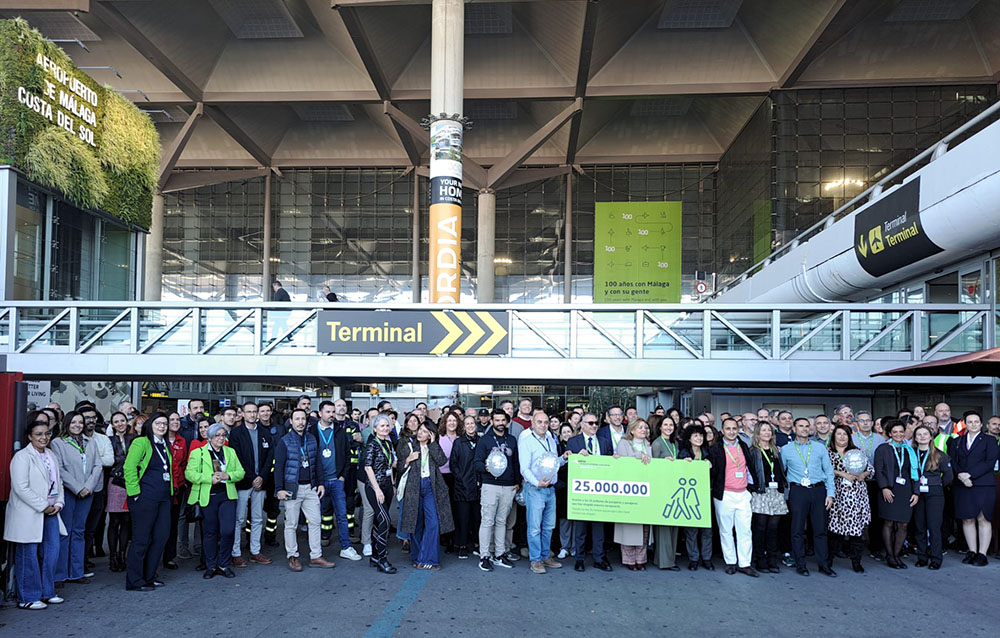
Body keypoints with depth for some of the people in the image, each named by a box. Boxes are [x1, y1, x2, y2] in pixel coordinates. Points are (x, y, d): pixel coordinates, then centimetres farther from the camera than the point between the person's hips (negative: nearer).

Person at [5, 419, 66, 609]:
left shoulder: (51, 456, 13)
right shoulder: (22, 457, -10)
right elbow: (21, 488, -17)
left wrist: (58, 503, 2)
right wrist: (43, 506, -16)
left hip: (50, 512, 7)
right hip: (29, 514, -7)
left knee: (52, 552, 9)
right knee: (29, 556, -1)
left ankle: (47, 593, 20)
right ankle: (28, 598, 9)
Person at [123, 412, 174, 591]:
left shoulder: (165, 446, 17)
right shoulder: (141, 442, -8)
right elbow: (129, 467, -15)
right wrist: (135, 492, -17)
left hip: (164, 498, 8)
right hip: (145, 498, -8)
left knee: (161, 536, 9)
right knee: (141, 539, -2)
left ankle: (149, 576, 22)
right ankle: (134, 581, 7)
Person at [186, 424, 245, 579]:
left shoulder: (231, 452, 15)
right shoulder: (198, 453, 4)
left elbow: (241, 472, 13)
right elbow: (189, 473, -5)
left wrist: (228, 475, -8)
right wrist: (209, 478, -15)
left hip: (227, 496, 2)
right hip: (207, 497, -2)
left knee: (228, 530, -7)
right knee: (210, 532, 4)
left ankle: (224, 565, 8)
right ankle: (211, 566, 18)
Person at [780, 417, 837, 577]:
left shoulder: (820, 447, 10)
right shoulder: (786, 449, 6)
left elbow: (829, 471, 10)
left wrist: (830, 493, 2)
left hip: (818, 491, 1)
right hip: (797, 492, -1)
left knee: (820, 528, 3)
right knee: (797, 529, 0)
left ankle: (824, 565, 11)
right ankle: (800, 565, 9)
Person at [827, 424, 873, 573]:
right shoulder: (828, 452, 7)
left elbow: (871, 468, 14)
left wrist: (863, 475, -6)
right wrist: (843, 474, -13)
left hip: (857, 493, 2)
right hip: (838, 493, -2)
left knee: (858, 526, -1)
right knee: (835, 526, -3)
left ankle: (856, 561, 8)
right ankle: (828, 559, 9)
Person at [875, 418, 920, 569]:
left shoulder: (909, 451, 15)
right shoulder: (883, 449, 3)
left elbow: (915, 472, 15)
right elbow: (878, 470, -2)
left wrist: (916, 492, 7)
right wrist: (884, 488, -13)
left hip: (906, 492, 4)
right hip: (889, 491, -4)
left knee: (903, 525, 0)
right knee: (888, 523, -4)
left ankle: (896, 555, 11)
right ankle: (889, 556, 4)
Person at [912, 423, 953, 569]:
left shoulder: (939, 455, 1)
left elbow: (949, 475, 5)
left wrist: (937, 485, 5)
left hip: (934, 494, -3)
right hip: (917, 494, 3)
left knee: (934, 527, -6)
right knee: (919, 527, 5)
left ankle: (936, 559, 1)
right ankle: (922, 557, 14)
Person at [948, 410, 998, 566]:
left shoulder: (989, 440, 5)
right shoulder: (956, 441, 15)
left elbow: (990, 462, -5)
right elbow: (952, 461, 8)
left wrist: (970, 474, -12)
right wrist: (960, 475, -11)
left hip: (983, 485, -3)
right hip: (962, 485, 3)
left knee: (983, 519, -3)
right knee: (967, 519, 4)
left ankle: (982, 554, 2)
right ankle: (972, 552, 11)